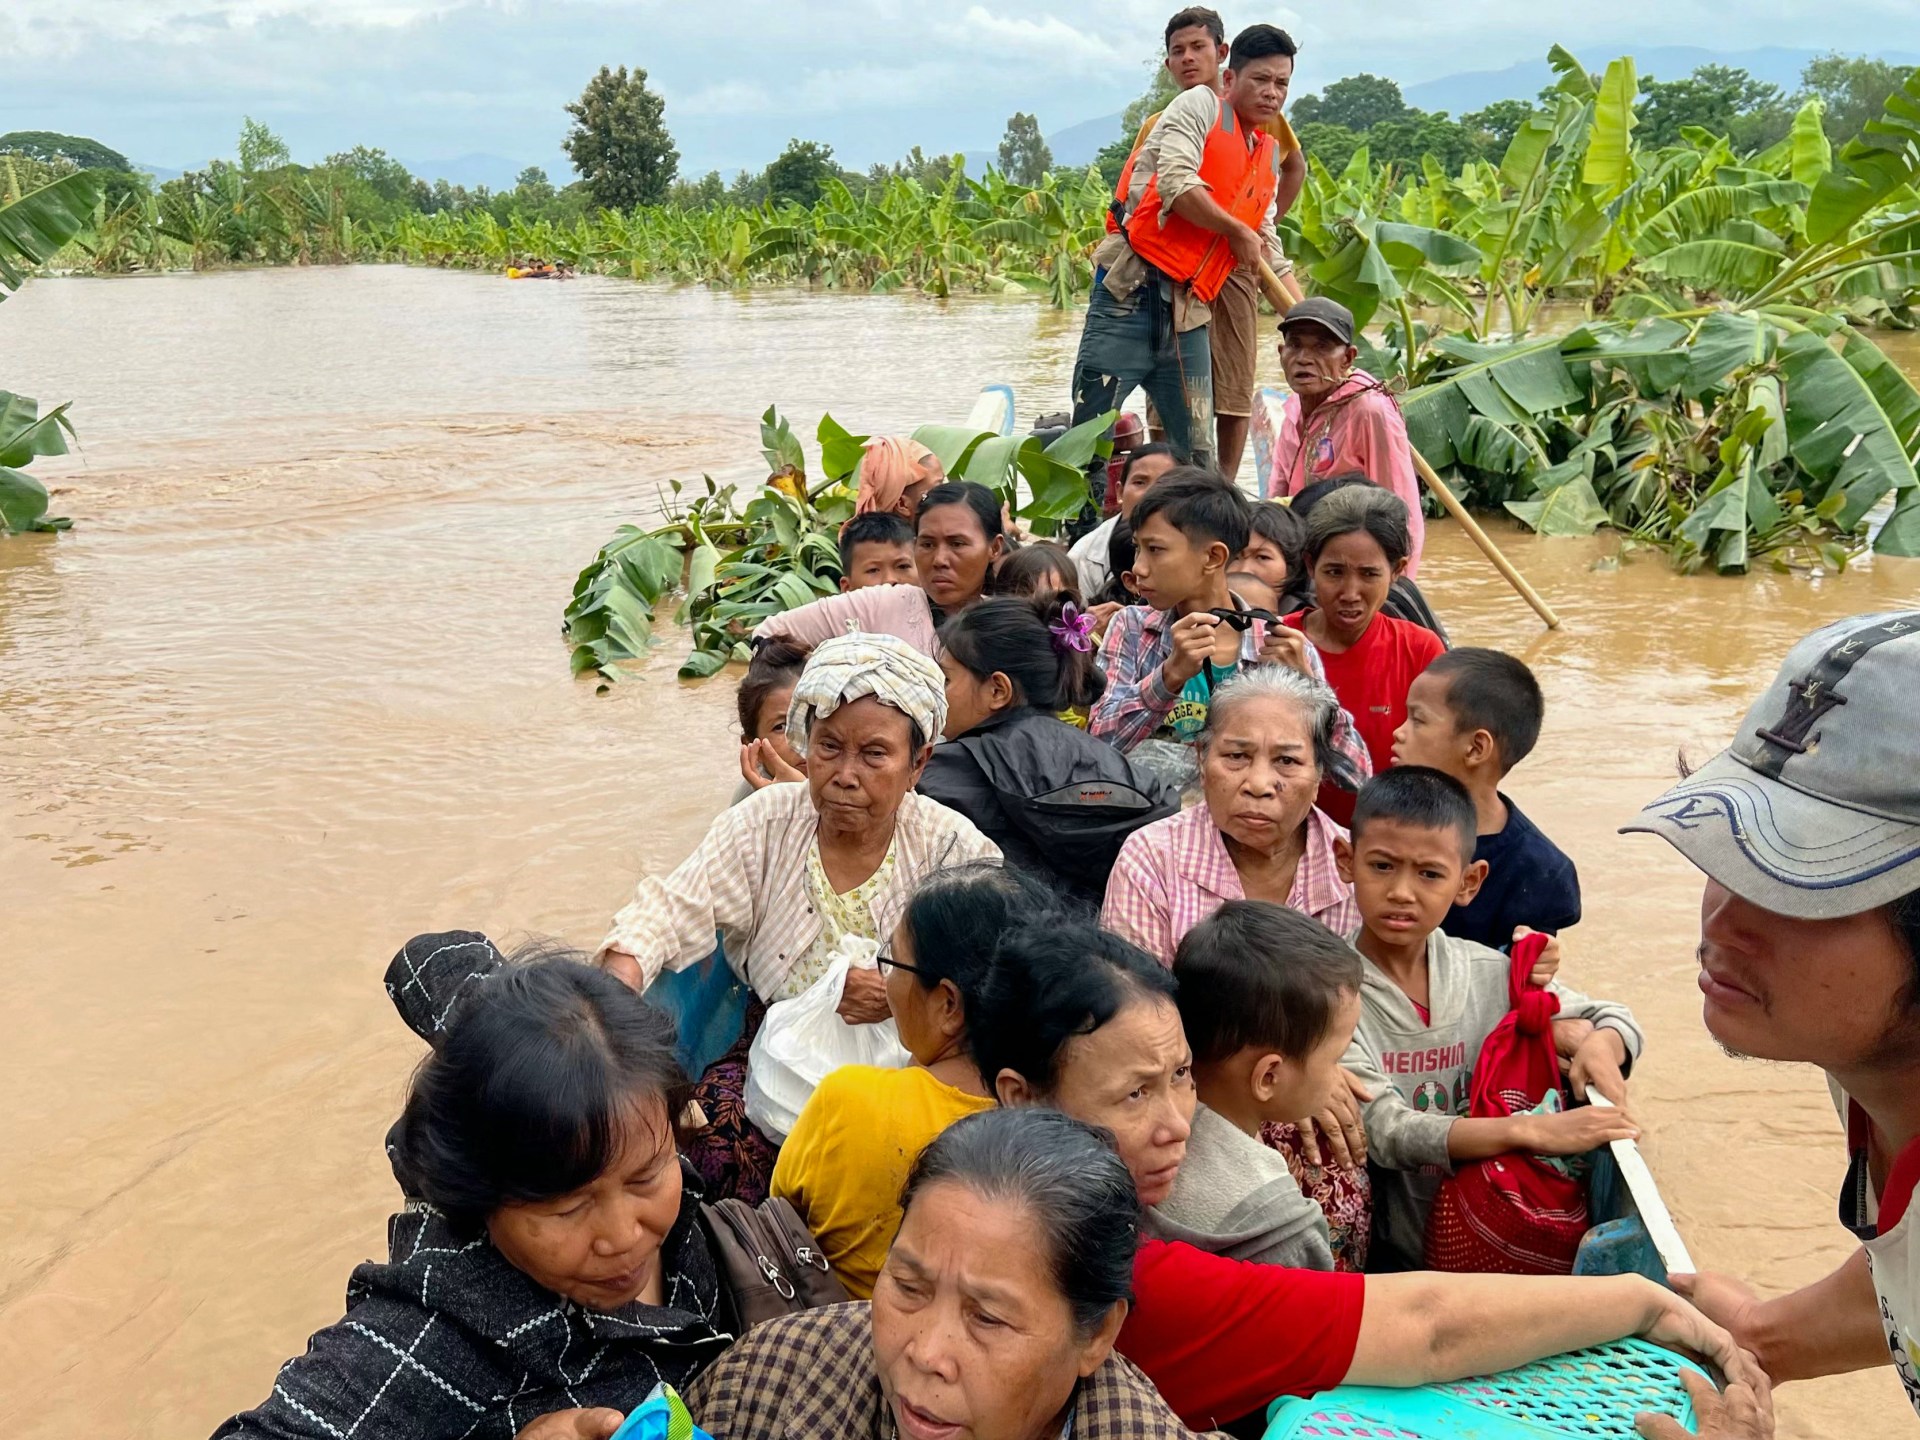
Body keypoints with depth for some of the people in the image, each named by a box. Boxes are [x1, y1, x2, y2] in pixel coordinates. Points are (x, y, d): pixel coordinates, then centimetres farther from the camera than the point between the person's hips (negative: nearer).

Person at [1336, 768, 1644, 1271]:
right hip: (1385, 1256, -4)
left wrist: (1599, 1045, -9)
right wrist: (1530, 1131, -33)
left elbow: (1613, 1017, 15)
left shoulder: (1490, 974, 1)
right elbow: (1384, 1133, -23)